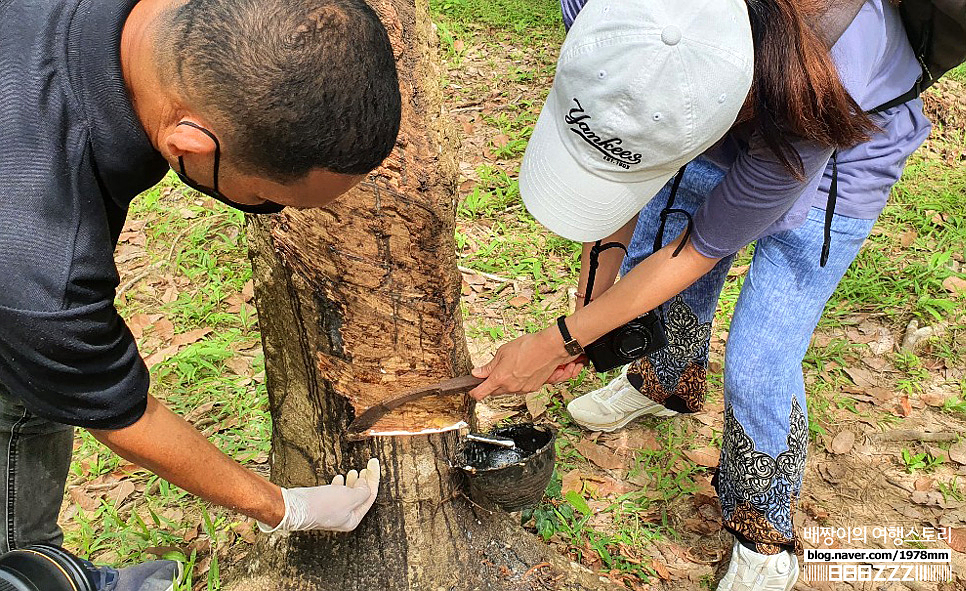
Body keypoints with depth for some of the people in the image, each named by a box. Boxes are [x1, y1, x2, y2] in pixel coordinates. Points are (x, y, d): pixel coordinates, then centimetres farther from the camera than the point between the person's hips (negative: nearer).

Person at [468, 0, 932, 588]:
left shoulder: (804, 124, -44)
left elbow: (697, 252, -27)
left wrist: (558, 342, -23)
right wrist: (593, 296, -16)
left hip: (846, 145, -5)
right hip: (725, 124, 5)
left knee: (757, 370, -9)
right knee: (639, 266, 15)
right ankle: (671, 382, 51)